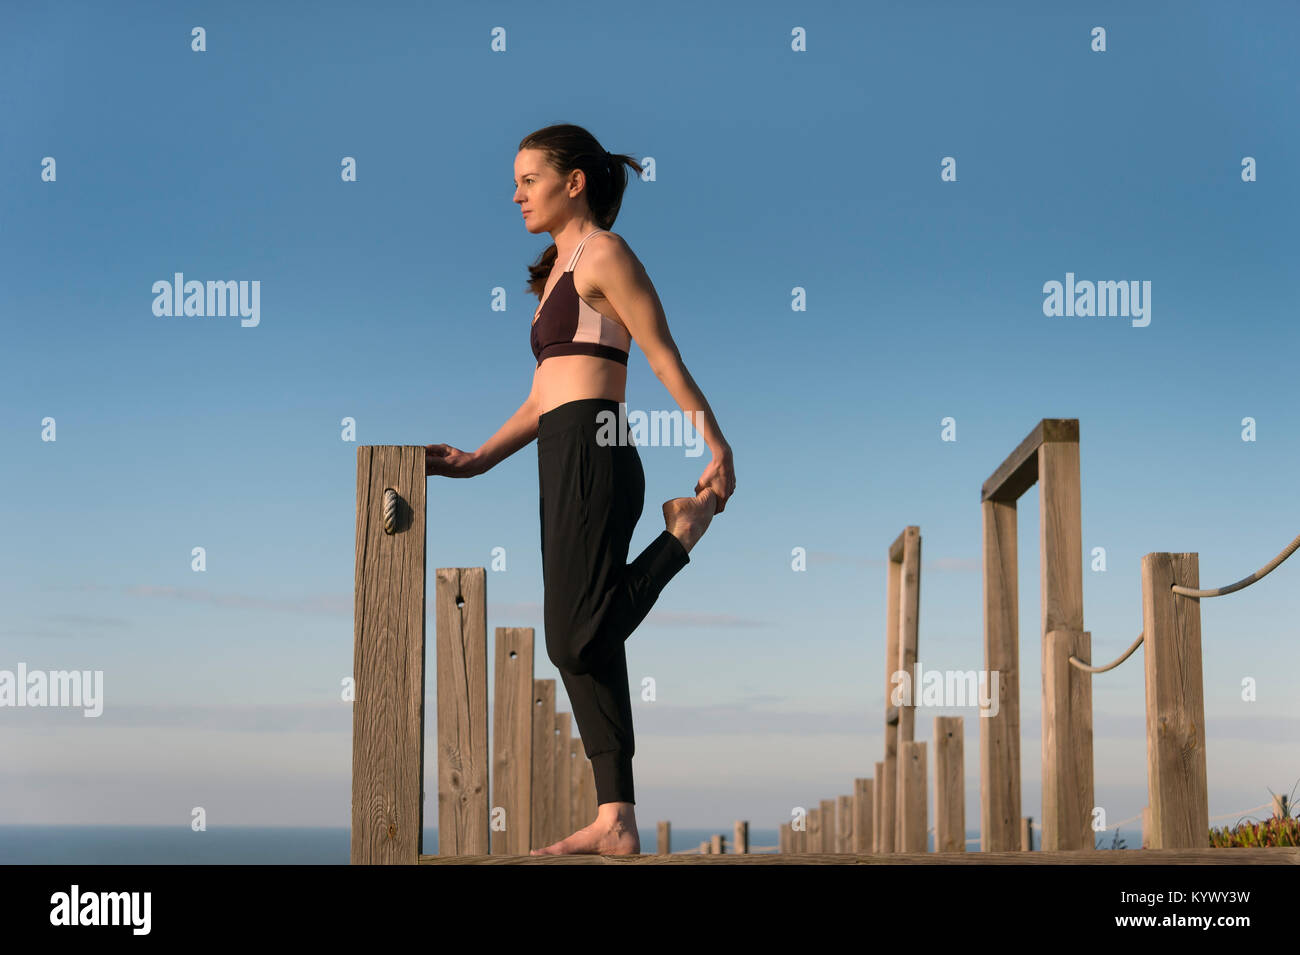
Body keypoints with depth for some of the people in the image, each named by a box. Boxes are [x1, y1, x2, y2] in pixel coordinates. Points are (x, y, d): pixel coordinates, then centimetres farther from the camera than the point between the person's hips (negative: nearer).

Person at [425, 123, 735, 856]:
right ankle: (616, 821, 4)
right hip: (564, 464, 9)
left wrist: (717, 446, -13)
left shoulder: (604, 253, -2)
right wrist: (479, 460, 18)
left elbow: (664, 355, -9)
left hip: (593, 455, -9)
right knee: (580, 644, 4)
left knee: (578, 640, -14)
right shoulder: (558, 271, 24)